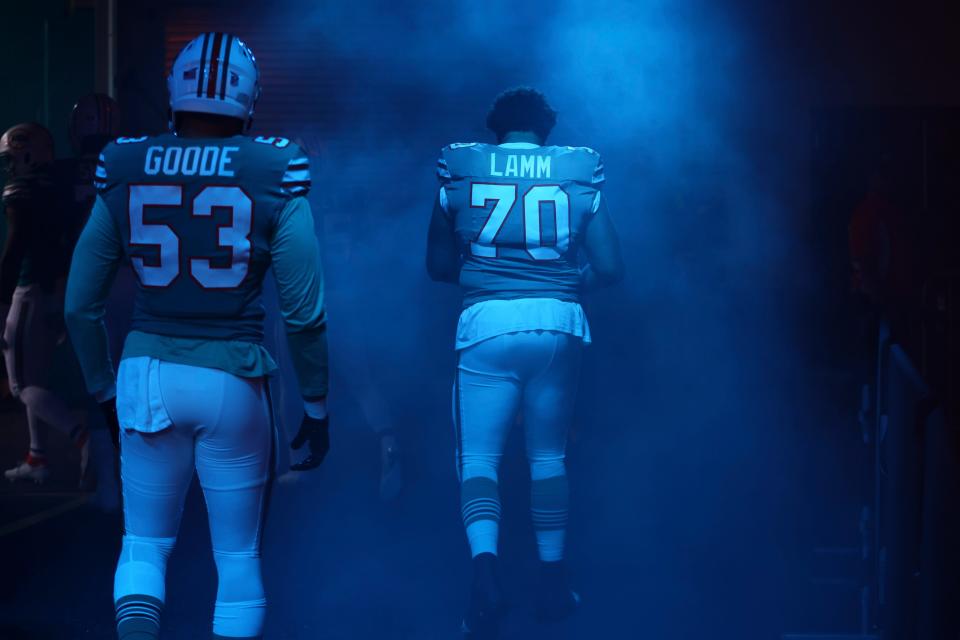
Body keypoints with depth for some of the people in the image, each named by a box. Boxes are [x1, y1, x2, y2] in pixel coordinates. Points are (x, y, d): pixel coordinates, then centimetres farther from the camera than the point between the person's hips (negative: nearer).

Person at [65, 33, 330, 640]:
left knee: (144, 544, 17)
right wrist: (316, 406, 6)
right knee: (238, 556, 13)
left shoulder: (124, 172, 0)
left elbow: (81, 305, 6)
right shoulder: (272, 176, -7)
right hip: (232, 380, -2)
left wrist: (105, 390, 20)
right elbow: (305, 312, -7)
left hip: (147, 377, 2)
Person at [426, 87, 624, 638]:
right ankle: (554, 582, 21)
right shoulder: (579, 174, 7)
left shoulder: (459, 171, 6)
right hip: (558, 324, 2)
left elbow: (439, 265, 13)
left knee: (479, 458, 3)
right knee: (549, 456, 17)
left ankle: (486, 571, -20)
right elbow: (610, 267, 6)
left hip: (488, 324, -1)